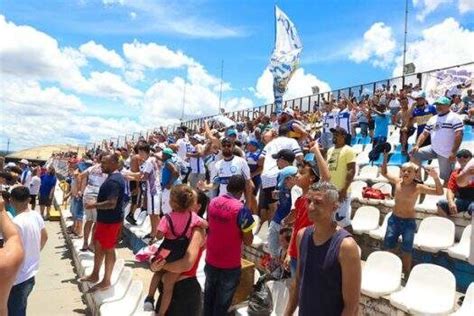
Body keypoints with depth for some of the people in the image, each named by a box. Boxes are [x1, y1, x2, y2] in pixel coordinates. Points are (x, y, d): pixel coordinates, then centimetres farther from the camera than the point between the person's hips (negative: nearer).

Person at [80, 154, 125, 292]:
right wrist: (96, 203, 14)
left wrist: (94, 205, -18)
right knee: (98, 245, 21)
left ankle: (106, 282, 17)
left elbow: (111, 203, -30)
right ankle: (95, 275, 36)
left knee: (108, 250, 3)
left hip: (110, 221, -11)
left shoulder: (113, 180, -24)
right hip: (105, 219, 11)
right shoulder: (115, 177, 10)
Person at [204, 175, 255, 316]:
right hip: (230, 265, -5)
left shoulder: (213, 202, -5)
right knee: (222, 301, 16)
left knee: (209, 295, 26)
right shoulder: (241, 210, -23)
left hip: (210, 260, 5)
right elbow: (248, 241, -16)